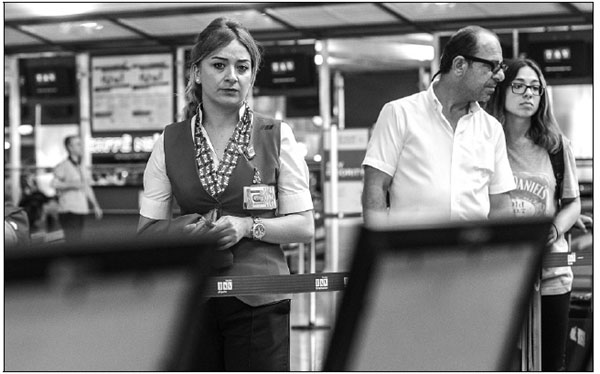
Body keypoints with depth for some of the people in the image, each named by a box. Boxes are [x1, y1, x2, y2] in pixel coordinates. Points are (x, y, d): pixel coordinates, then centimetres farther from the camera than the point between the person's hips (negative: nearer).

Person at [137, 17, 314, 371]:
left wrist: (248, 226, -13)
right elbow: (147, 230, 8)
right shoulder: (170, 142, 9)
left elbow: (304, 226, 3)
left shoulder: (276, 136, 4)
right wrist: (189, 228, -11)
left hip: (257, 298, -1)